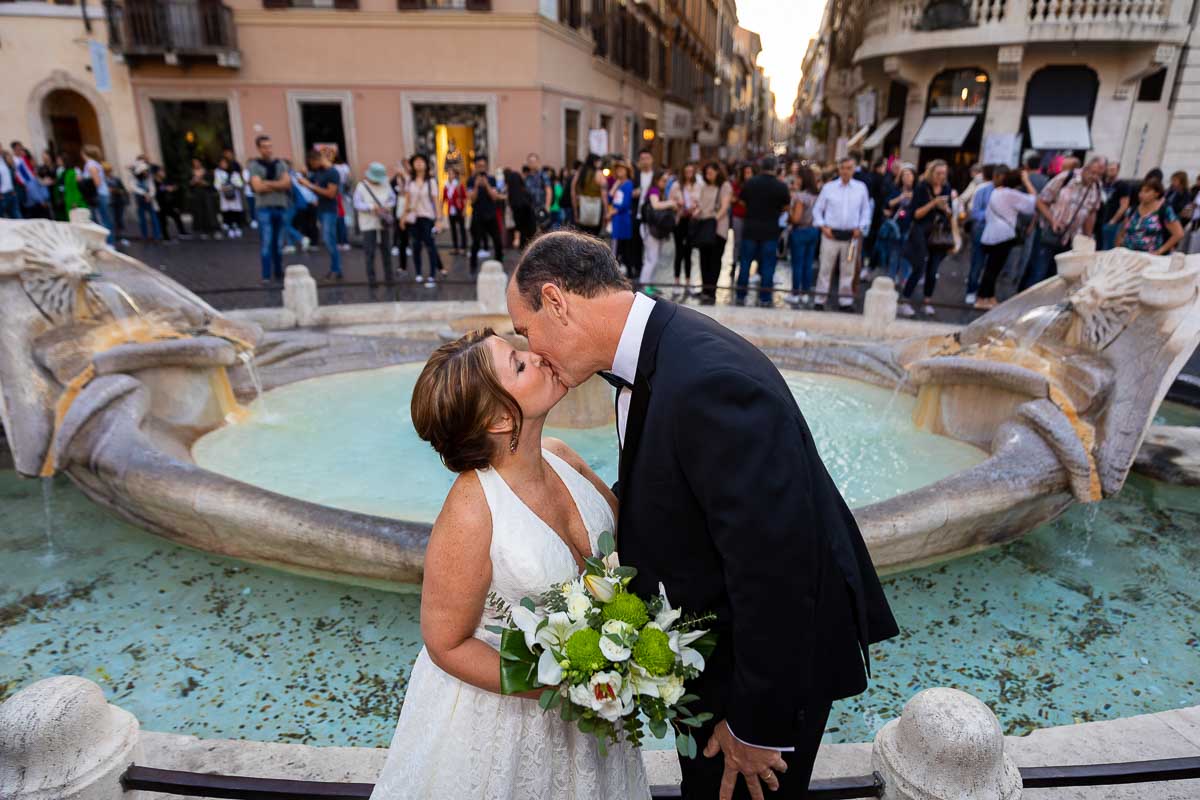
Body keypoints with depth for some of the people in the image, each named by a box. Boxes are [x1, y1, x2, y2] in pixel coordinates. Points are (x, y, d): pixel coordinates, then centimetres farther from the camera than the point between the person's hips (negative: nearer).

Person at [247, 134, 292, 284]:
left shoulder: (280, 164, 12)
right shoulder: (255, 165, 2)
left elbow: (287, 182, -2)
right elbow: (258, 187, -10)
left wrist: (268, 183, -8)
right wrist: (278, 185, -4)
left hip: (280, 207, 3)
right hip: (264, 208, -3)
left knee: (278, 243, 9)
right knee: (266, 242, -8)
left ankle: (278, 273, 19)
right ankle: (266, 276, -6)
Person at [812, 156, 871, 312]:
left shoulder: (861, 187, 5)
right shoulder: (828, 187, 1)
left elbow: (866, 210, 11)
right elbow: (817, 209, 5)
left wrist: (861, 227, -1)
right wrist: (822, 226, -7)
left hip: (851, 236, 2)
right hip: (831, 234, -2)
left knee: (848, 270, 8)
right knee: (825, 268, 2)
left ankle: (845, 300, 18)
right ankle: (819, 300, 9)